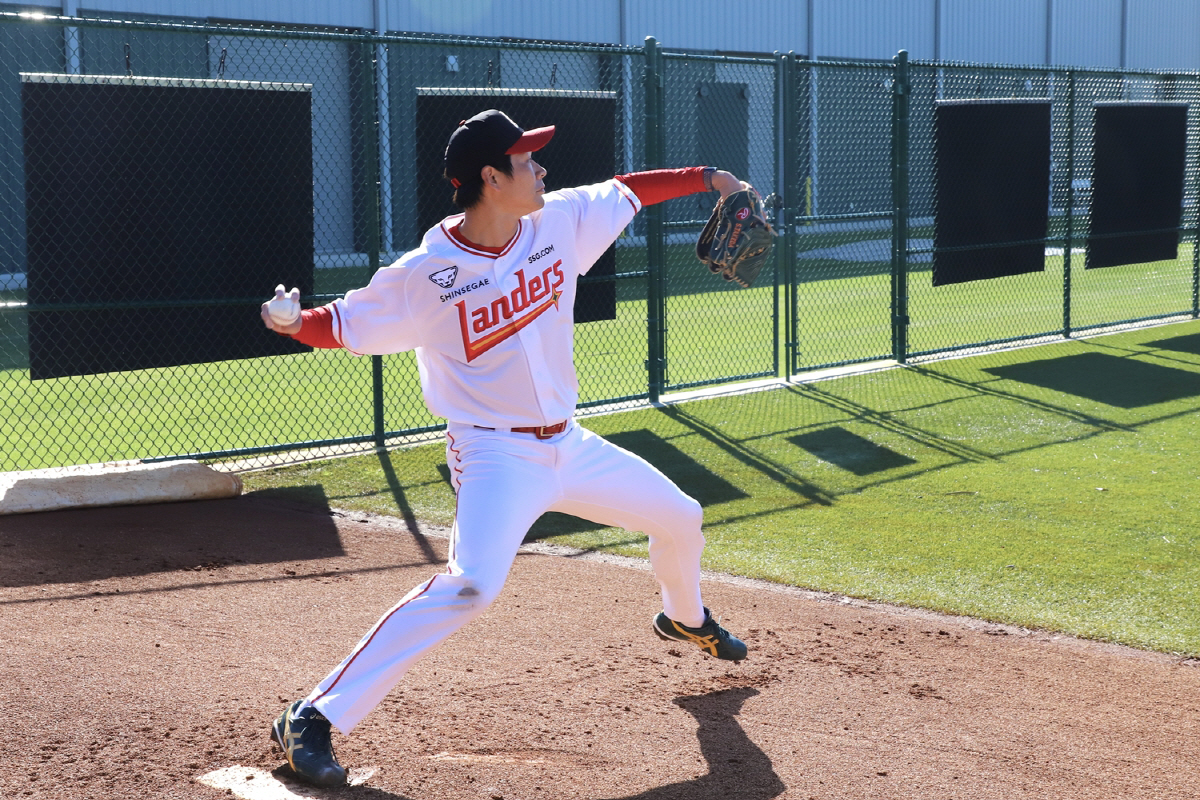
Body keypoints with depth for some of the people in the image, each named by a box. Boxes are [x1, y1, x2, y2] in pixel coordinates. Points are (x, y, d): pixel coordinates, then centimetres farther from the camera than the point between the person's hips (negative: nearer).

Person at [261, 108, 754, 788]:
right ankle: (314, 718, -24)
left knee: (680, 518, 21)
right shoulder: (427, 274, -18)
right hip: (497, 456, -7)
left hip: (568, 443, 7)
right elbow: (345, 325, -8)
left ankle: (685, 617, 58)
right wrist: (293, 322, -28)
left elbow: (625, 191, 13)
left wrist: (707, 178, 13)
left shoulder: (560, 221, -4)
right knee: (471, 585, -31)